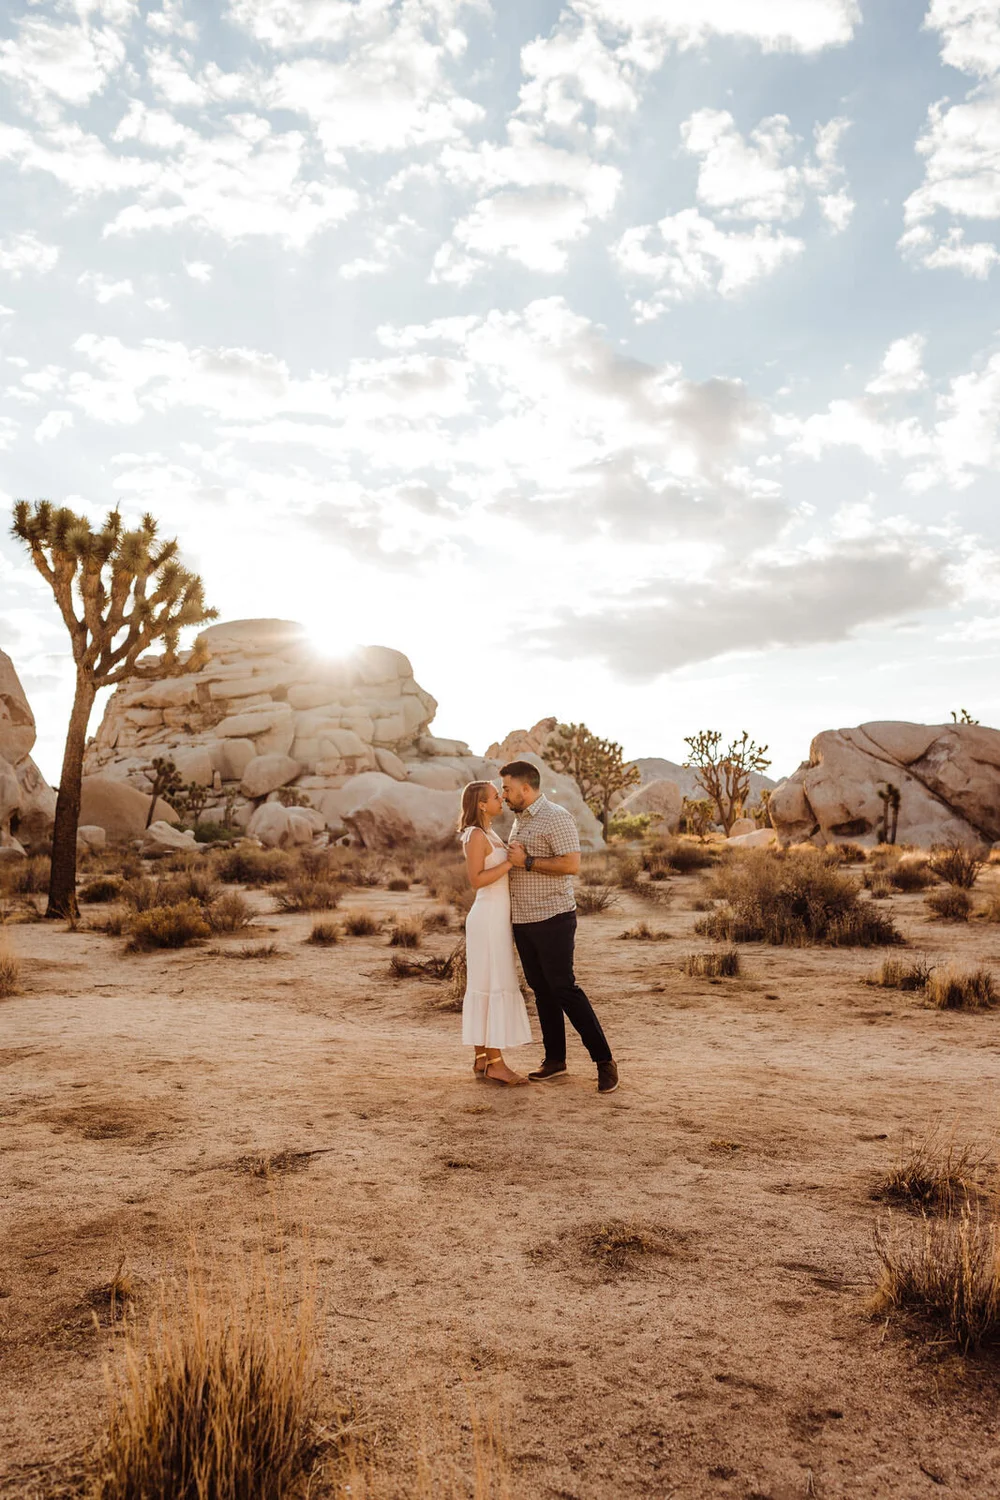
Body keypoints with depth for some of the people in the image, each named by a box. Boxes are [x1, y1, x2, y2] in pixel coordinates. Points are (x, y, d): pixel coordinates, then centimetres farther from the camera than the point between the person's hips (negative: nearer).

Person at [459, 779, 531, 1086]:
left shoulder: (488, 834, 15)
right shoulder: (476, 836, -14)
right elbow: (476, 879, -21)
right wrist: (510, 862, -21)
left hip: (495, 917, 10)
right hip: (489, 918, -10)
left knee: (484, 987, 10)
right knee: (496, 987, -6)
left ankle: (482, 1059, 16)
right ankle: (495, 1063, -1)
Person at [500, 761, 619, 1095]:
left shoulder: (556, 817, -13)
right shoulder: (519, 820, 15)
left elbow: (571, 864, -23)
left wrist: (526, 861, -19)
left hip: (552, 918, -8)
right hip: (522, 920, 8)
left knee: (564, 988, -6)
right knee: (542, 990, 12)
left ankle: (604, 1060, 3)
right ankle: (555, 1059, 21)